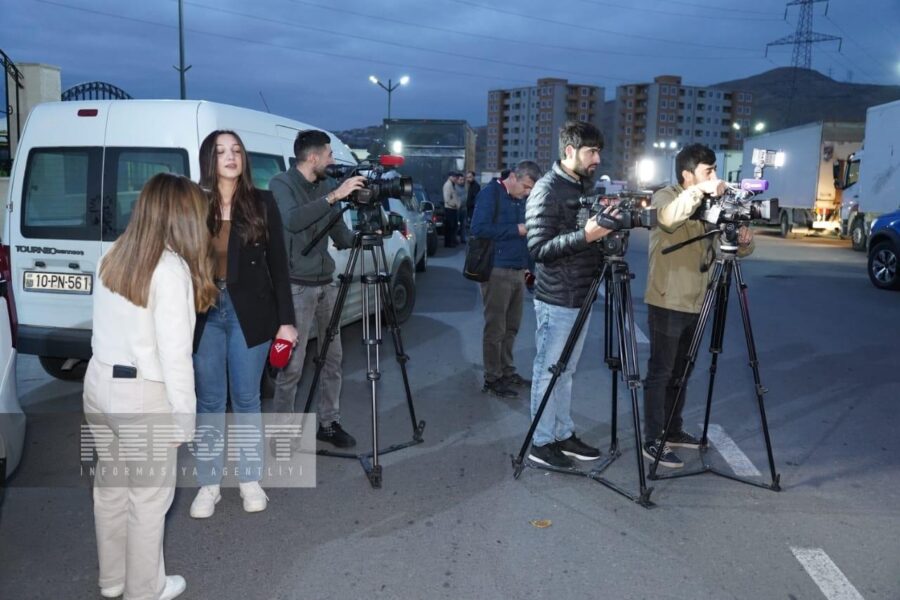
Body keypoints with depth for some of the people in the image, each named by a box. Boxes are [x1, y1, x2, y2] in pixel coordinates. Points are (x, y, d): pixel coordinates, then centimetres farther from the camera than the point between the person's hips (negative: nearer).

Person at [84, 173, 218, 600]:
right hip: (143, 395, -8)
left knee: (110, 485, 21)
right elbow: (174, 352, -19)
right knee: (149, 497, 10)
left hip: (99, 384, 8)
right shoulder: (171, 268, -19)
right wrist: (185, 416, -12)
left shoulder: (114, 256, 4)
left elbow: (108, 329, 5)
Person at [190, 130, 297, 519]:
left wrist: (286, 320, -2)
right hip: (204, 313, 1)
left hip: (250, 313, 0)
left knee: (246, 399, 10)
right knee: (209, 402, 9)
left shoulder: (262, 204, 0)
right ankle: (209, 485, 22)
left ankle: (250, 480, 25)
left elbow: (278, 265, 2)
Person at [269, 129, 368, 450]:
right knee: (292, 365, -5)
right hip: (297, 287, -7)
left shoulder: (327, 186, 10)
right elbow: (292, 220, -29)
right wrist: (334, 196, -32)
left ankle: (329, 423, 22)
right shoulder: (281, 184, -8)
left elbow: (342, 238, 13)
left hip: (326, 283, 7)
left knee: (333, 357, 10)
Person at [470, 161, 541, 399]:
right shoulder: (491, 193, -8)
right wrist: (517, 229, -18)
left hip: (517, 271, 7)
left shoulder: (520, 199, 15)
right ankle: (492, 379, 6)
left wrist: (527, 264, 11)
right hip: (497, 271, -7)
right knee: (495, 328, -2)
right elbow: (478, 228, -18)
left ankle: (507, 371, 24)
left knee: (511, 327, 13)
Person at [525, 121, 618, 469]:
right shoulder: (547, 191, -14)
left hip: (582, 297, 8)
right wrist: (585, 236, -29)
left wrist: (606, 228, 1)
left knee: (566, 372, 15)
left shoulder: (585, 187, 13)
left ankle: (564, 434, 25)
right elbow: (539, 248, -20)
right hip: (556, 300, -8)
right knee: (548, 372, 2)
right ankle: (541, 443, 12)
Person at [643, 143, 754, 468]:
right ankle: (653, 442, 3)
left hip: (694, 304, 7)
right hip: (667, 303, -7)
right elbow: (669, 218, -34)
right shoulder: (665, 196, -9)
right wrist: (699, 191, -41)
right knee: (660, 373, -3)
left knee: (680, 371, 16)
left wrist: (743, 242, -12)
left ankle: (673, 430, 28)